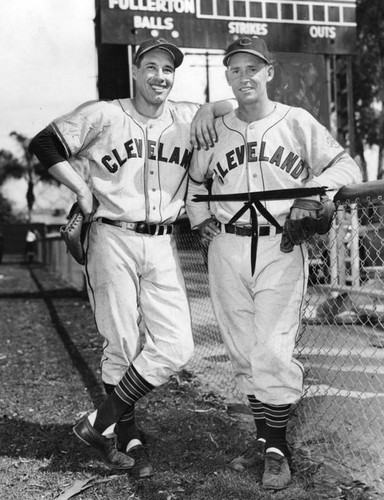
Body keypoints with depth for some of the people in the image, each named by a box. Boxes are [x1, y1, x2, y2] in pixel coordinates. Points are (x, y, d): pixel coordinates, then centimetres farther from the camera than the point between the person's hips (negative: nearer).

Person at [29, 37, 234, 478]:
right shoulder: (102, 115, 0)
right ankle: (128, 437, 21)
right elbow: (44, 144, 3)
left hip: (163, 246, 4)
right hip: (113, 240, -3)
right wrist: (82, 189, -3)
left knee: (175, 347, -5)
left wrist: (209, 109, -6)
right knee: (122, 344, 2)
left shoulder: (187, 118, 8)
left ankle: (99, 424, 10)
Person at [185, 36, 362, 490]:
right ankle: (262, 438, 22)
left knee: (272, 351, -8)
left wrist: (313, 189, -16)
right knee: (243, 352, 8)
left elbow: (347, 167, 2)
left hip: (280, 248, -3)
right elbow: (194, 179, 26)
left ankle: (277, 449, 5)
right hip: (226, 249, 4)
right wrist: (199, 215, 9)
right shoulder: (213, 131, 12)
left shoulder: (298, 122, 4)